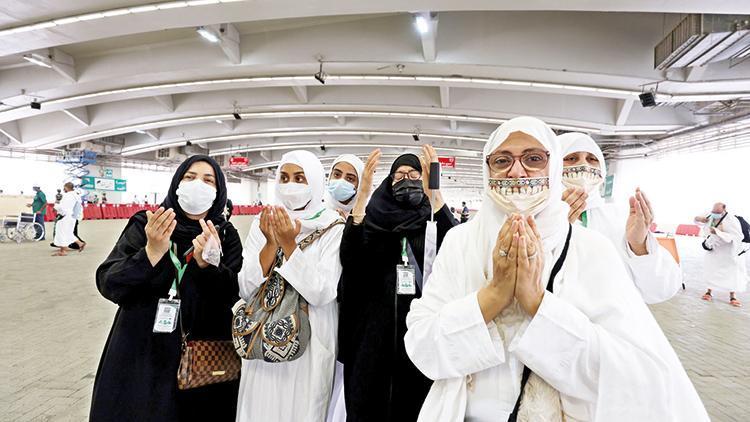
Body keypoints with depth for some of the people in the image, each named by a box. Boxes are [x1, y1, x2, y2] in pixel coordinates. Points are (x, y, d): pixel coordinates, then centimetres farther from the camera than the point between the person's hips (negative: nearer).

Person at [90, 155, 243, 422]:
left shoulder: (226, 235, -4)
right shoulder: (145, 225, -5)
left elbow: (231, 296, -13)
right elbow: (108, 284, -12)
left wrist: (206, 263, -31)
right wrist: (151, 252, -28)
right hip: (142, 353, 0)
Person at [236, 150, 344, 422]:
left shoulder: (334, 230, -9)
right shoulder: (262, 225, 2)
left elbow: (322, 293, -18)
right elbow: (246, 290, -5)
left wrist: (289, 244, -22)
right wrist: (271, 243, -17)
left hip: (310, 345, -2)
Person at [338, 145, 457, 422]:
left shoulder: (432, 221, 4)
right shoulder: (374, 219, 5)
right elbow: (350, 259, -13)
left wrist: (434, 195, -29)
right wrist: (362, 195, -23)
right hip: (375, 329, 1)